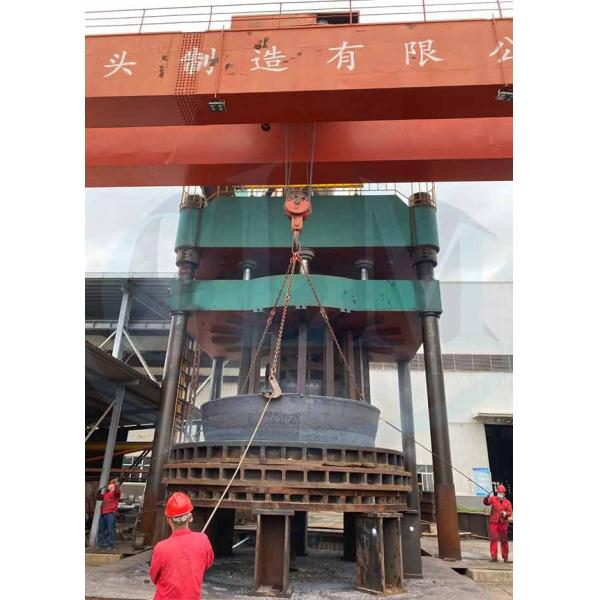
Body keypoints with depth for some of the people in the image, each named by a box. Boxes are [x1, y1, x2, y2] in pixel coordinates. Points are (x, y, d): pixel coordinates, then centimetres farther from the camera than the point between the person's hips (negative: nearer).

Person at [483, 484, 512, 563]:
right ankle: (494, 556, 6)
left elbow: (510, 511, -1)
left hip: (503, 523, 1)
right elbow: (486, 503, -17)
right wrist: (487, 498, -39)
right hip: (494, 522, -1)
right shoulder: (493, 499, -1)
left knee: (504, 540, 10)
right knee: (493, 539, -2)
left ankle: (505, 557, 24)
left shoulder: (507, 502, 4)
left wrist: (505, 513, -22)